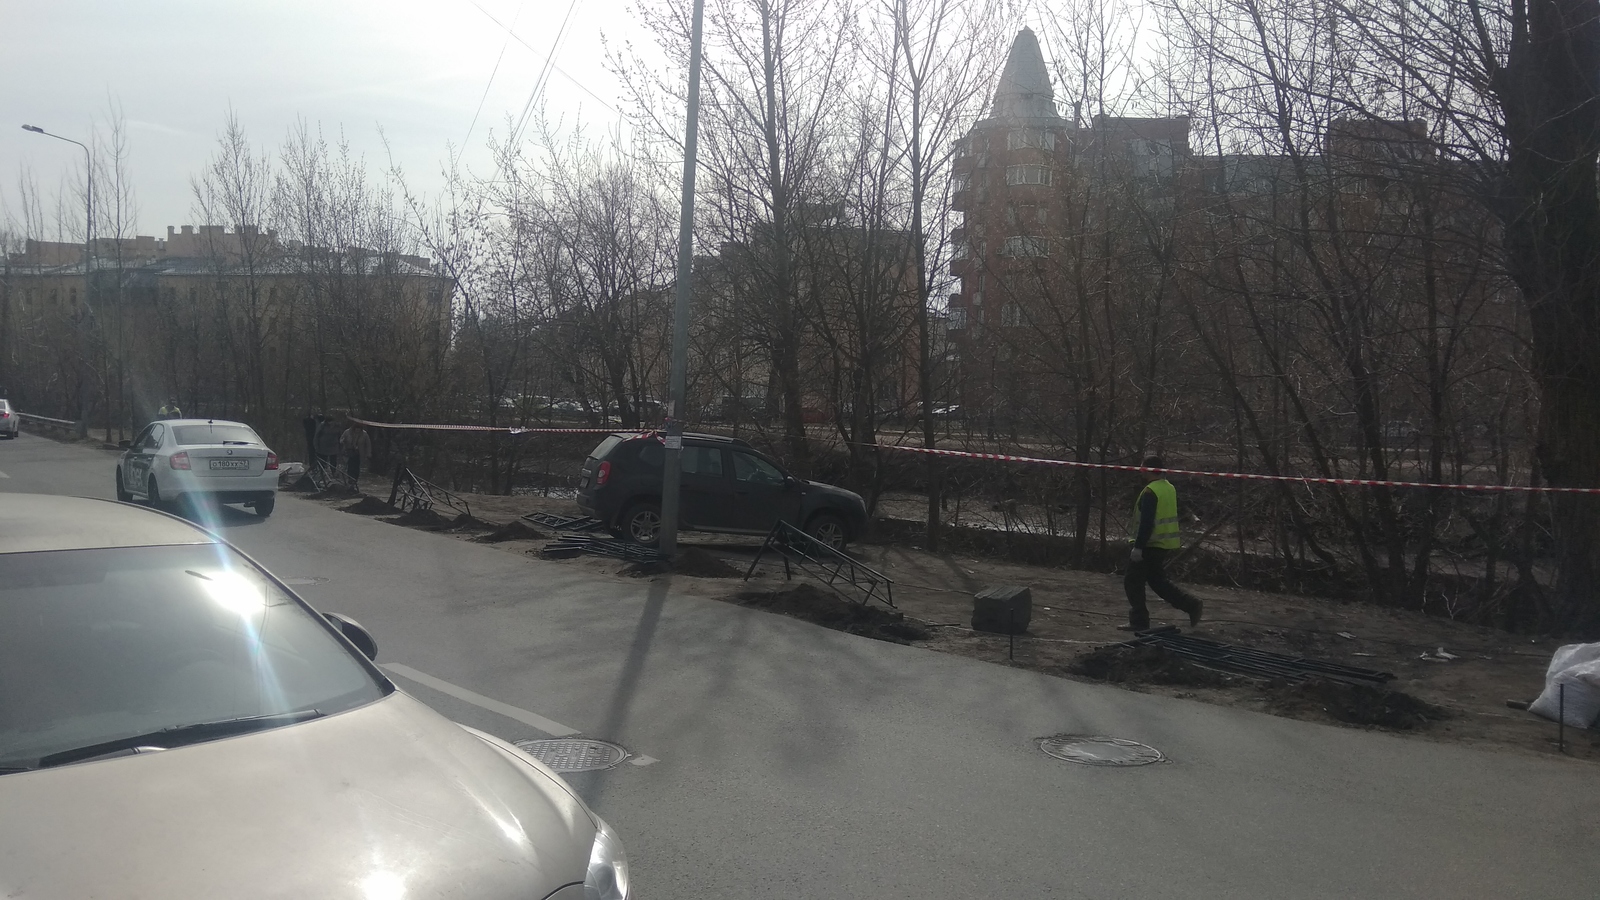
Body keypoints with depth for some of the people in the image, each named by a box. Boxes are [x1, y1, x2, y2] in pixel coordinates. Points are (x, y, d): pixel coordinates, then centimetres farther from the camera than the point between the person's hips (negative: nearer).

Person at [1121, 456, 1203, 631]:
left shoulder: (1150, 492, -19)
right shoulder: (1170, 488, 10)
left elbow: (1146, 522, -24)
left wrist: (1138, 547, -22)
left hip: (1150, 544, -9)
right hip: (1165, 544, 9)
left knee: (1133, 582, 3)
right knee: (1157, 580, 19)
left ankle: (1138, 621, 6)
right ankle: (1192, 605, 12)